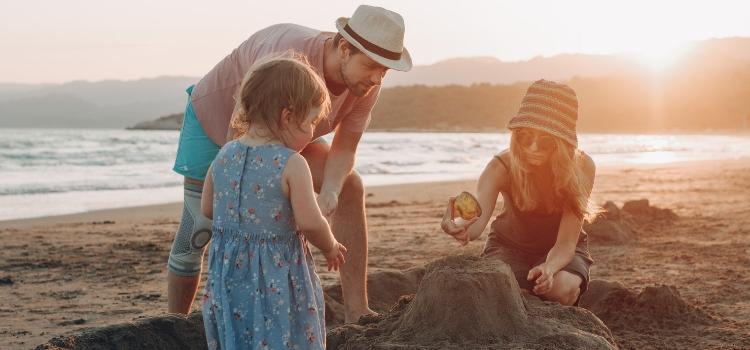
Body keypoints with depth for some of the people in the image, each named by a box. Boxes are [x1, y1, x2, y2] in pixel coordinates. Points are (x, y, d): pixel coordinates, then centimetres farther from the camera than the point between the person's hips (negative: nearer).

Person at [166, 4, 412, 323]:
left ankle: (356, 313, -13)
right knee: (198, 231, -8)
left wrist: (329, 192, -35)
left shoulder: (367, 84, -21)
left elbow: (343, 150, -14)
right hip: (215, 119, -5)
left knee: (349, 186, -15)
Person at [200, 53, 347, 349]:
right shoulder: (291, 164, -18)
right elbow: (309, 222, -20)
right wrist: (330, 247, -1)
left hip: (228, 275, 6)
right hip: (278, 278, -6)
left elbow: (207, 209, 10)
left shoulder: (223, 157, 1)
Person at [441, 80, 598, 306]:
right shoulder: (501, 168, -28)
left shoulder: (582, 168, -27)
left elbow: (566, 242, -28)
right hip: (509, 247, 0)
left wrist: (549, 268, -51)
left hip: (560, 251, 0)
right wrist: (459, 227, -71)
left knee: (561, 289, -33)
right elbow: (477, 219, -45)